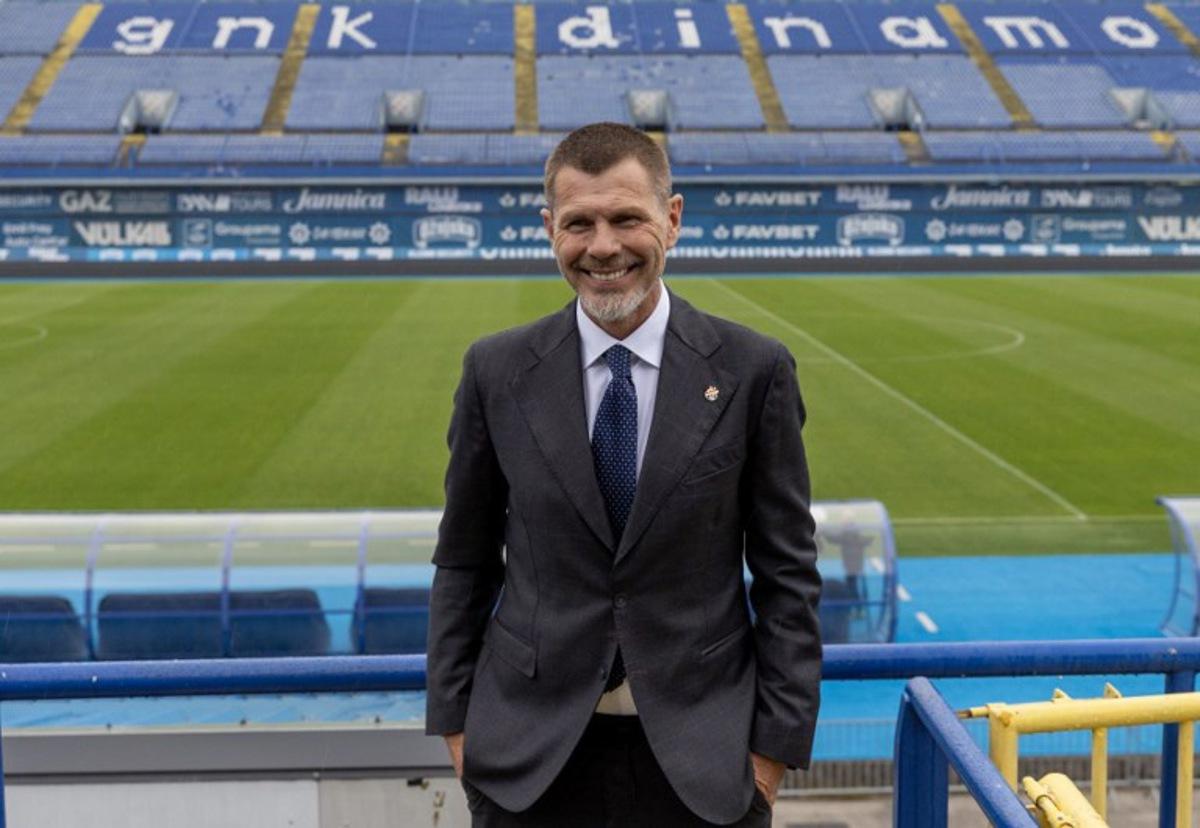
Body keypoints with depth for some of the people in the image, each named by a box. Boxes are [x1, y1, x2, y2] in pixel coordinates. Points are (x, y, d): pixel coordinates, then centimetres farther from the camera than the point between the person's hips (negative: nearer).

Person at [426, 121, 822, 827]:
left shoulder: (754, 371, -5)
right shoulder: (496, 371, -1)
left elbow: (788, 573, -1)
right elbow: (464, 563, 5)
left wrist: (777, 741, -3)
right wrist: (454, 720, 3)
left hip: (701, 757, 0)